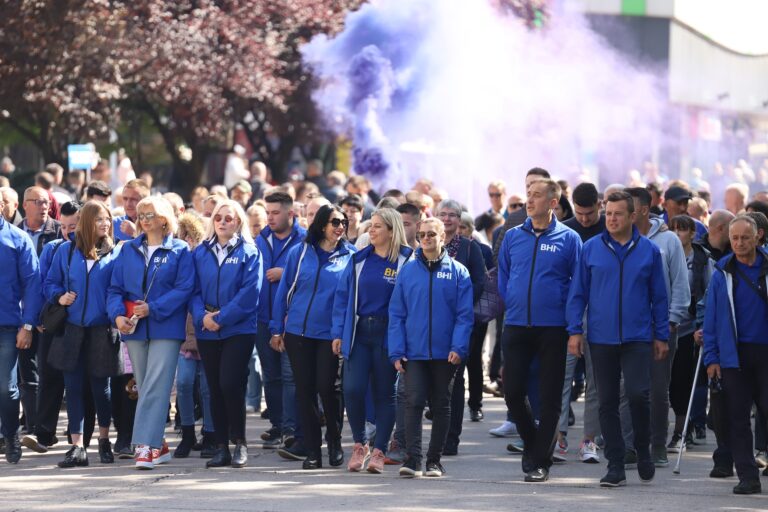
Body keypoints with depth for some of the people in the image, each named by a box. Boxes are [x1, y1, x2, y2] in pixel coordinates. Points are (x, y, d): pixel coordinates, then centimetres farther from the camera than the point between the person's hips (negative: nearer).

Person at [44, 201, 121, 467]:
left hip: (102, 330, -1)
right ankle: (77, 446, -1)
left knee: (101, 386, 5)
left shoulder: (116, 254, 4)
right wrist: (59, 296, -8)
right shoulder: (67, 251, 8)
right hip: (73, 328, 1)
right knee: (74, 386, -2)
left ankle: (104, 440, 23)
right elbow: (50, 283, 12)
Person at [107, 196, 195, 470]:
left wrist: (152, 309, -17)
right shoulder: (129, 250, 11)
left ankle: (145, 446, -20)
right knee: (144, 387, 9)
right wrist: (118, 314, -10)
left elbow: (184, 289, -8)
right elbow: (116, 288, 9)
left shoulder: (180, 251, 0)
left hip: (165, 327, -5)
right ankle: (159, 445, 19)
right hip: (134, 328, 5)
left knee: (155, 386, -13)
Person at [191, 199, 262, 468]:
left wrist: (221, 318, -15)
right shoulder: (200, 253, 11)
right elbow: (194, 289, 6)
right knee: (215, 388, 5)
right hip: (207, 332, 4)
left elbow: (250, 292, -10)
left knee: (230, 384, -14)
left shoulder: (248, 252, 0)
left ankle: (239, 443, 0)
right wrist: (202, 316, -13)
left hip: (238, 328, -4)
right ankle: (221, 448, 10)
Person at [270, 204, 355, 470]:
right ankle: (312, 451, 10)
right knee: (305, 390, 3)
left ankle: (334, 440, 15)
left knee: (326, 387, -9)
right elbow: (284, 291, 9)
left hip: (330, 334, -2)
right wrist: (277, 329, 7)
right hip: (298, 331, 2)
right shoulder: (299, 253, 4)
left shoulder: (351, 256, 2)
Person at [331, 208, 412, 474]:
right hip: (358, 333, 3)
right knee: (352, 389, -8)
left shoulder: (405, 261, -3)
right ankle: (359, 444, 10)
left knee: (385, 393, 4)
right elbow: (342, 296, 10)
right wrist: (338, 332, 2)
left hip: (387, 335, -3)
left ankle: (379, 451, 12)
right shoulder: (359, 259, 8)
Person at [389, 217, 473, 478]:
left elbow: (464, 315, -3)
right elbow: (396, 314, 4)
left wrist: (459, 347, -15)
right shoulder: (408, 270, 5)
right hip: (414, 353, 0)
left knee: (441, 406, 8)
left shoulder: (458, 272, 1)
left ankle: (434, 460, 15)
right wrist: (396, 351, -4)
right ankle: (413, 459, -15)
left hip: (445, 354, 0)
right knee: (414, 402, -11)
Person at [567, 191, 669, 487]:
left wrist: (661, 335, 7)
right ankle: (615, 466, 9)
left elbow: (659, 296, 8)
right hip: (601, 338, 1)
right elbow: (578, 293, 6)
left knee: (638, 394, -14)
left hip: (638, 337, -1)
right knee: (607, 402, 3)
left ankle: (643, 451, 10)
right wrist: (575, 330, -1)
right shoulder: (591, 249, 3)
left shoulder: (649, 251, 3)